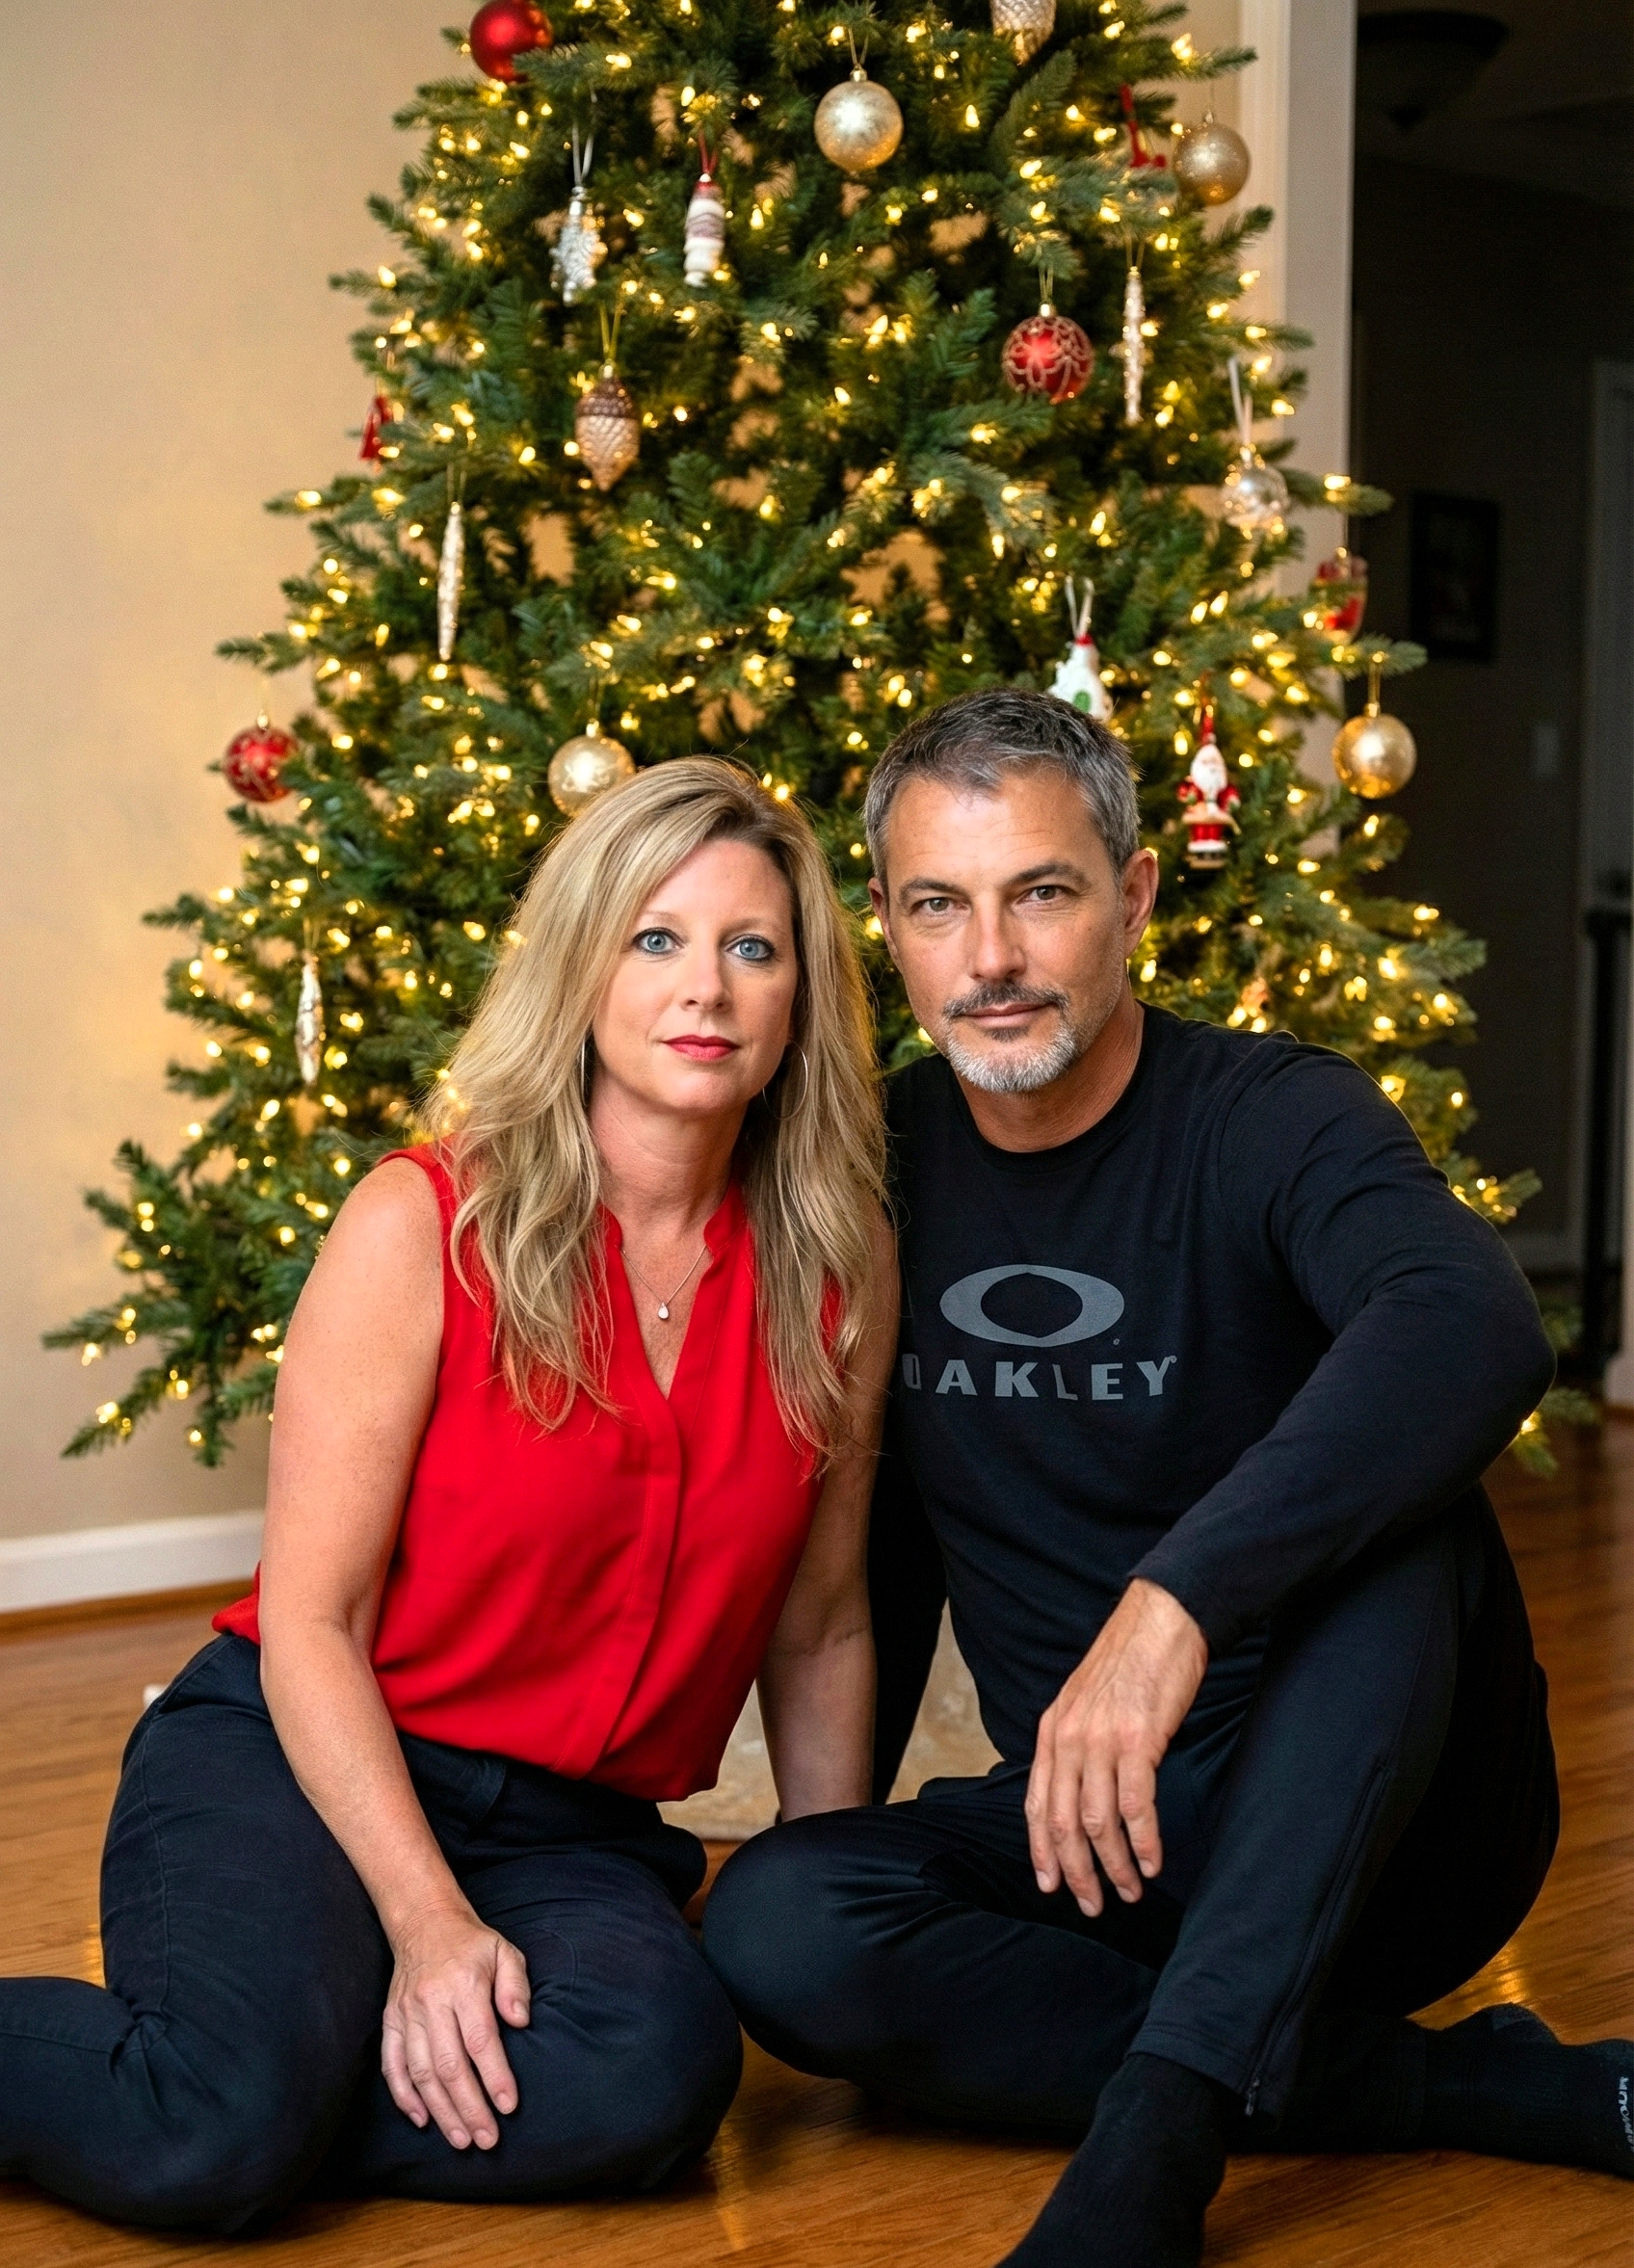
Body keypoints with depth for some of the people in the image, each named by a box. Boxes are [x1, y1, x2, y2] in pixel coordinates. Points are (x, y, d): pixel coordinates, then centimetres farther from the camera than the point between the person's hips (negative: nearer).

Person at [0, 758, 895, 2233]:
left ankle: (220, 2127, -9)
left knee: (661, 2075, -31)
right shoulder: (426, 1229, -9)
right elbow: (312, 1622, -9)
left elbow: (819, 1628, 11)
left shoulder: (837, 1270, 2)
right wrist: (429, 1921, -19)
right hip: (302, 1764, -4)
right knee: (236, 2105, -34)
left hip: (571, 1830, 4)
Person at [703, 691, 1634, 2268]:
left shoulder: (1270, 1123, -14)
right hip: (1082, 1833, 5)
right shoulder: (879, 1170, 3)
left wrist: (1174, 1601, -46)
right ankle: (1482, 2089, -20)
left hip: (1375, 1826, -4)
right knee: (771, 1928, -24)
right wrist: (837, 1811, 11)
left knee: (1376, 1493, -33)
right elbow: (883, 1530, 16)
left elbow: (1478, 1331, -38)